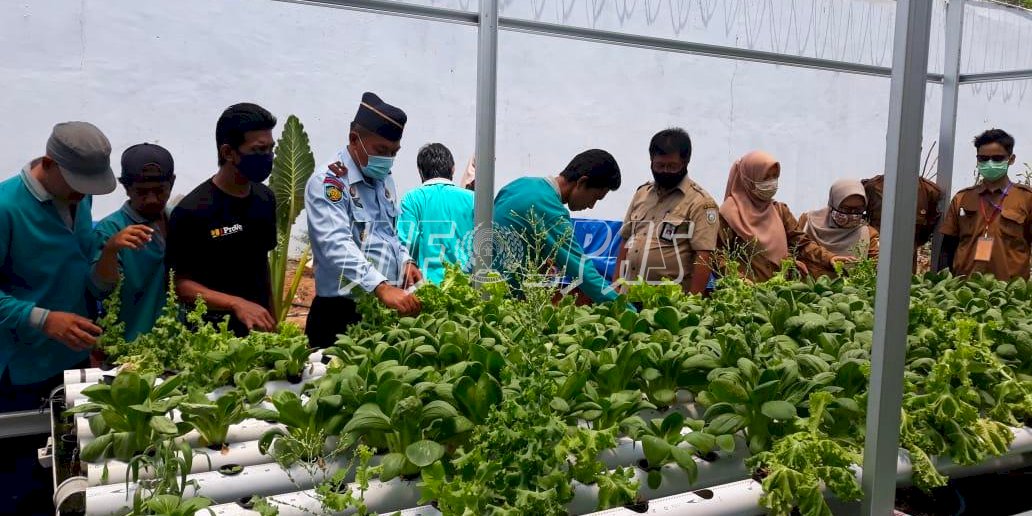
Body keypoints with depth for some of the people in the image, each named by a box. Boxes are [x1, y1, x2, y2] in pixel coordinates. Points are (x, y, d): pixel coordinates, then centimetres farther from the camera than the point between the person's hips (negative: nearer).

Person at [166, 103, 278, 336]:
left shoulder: (265, 199, 4)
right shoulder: (191, 211, -15)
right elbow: (181, 284, -13)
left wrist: (272, 322, 11)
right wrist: (237, 304, -26)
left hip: (258, 328, 5)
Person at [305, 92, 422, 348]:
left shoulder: (385, 179, 12)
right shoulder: (328, 182, -14)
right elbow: (337, 246, -28)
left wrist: (405, 261, 3)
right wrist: (382, 287, -39)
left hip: (388, 307, 8)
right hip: (343, 312, -7)